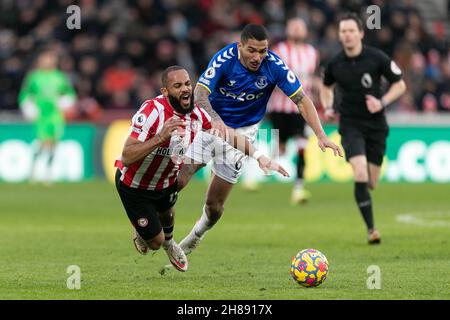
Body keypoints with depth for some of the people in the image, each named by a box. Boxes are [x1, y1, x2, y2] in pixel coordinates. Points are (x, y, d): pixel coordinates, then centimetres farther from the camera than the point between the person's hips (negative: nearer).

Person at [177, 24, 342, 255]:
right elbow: (200, 92, -31)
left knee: (215, 203, 0)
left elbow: (302, 99, -15)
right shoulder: (225, 58, -22)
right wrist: (214, 119, -50)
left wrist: (321, 135, -26)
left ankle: (196, 236, 33)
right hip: (211, 122, -1)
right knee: (177, 181, -16)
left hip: (242, 130, 1)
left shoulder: (274, 65, -19)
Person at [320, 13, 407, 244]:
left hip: (376, 124, 1)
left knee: (371, 183, 5)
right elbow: (326, 86, 20)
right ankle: (371, 229, -15)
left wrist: (383, 102, -15)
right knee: (360, 175, -21)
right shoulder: (335, 64, -2)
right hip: (350, 125, -1)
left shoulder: (377, 58, -8)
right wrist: (328, 108, 2)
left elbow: (400, 85, 2)